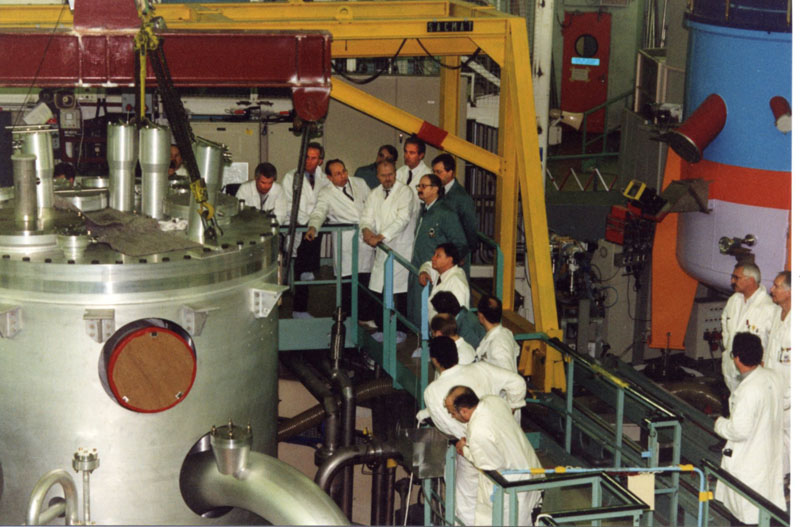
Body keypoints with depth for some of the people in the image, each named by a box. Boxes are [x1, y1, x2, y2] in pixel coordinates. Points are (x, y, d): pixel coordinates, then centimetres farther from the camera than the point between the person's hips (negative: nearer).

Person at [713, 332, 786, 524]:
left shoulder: (748, 391, -28)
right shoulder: (772, 377, -2)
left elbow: (739, 430, -26)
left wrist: (720, 424, -9)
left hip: (749, 463, -9)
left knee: (750, 516, 3)